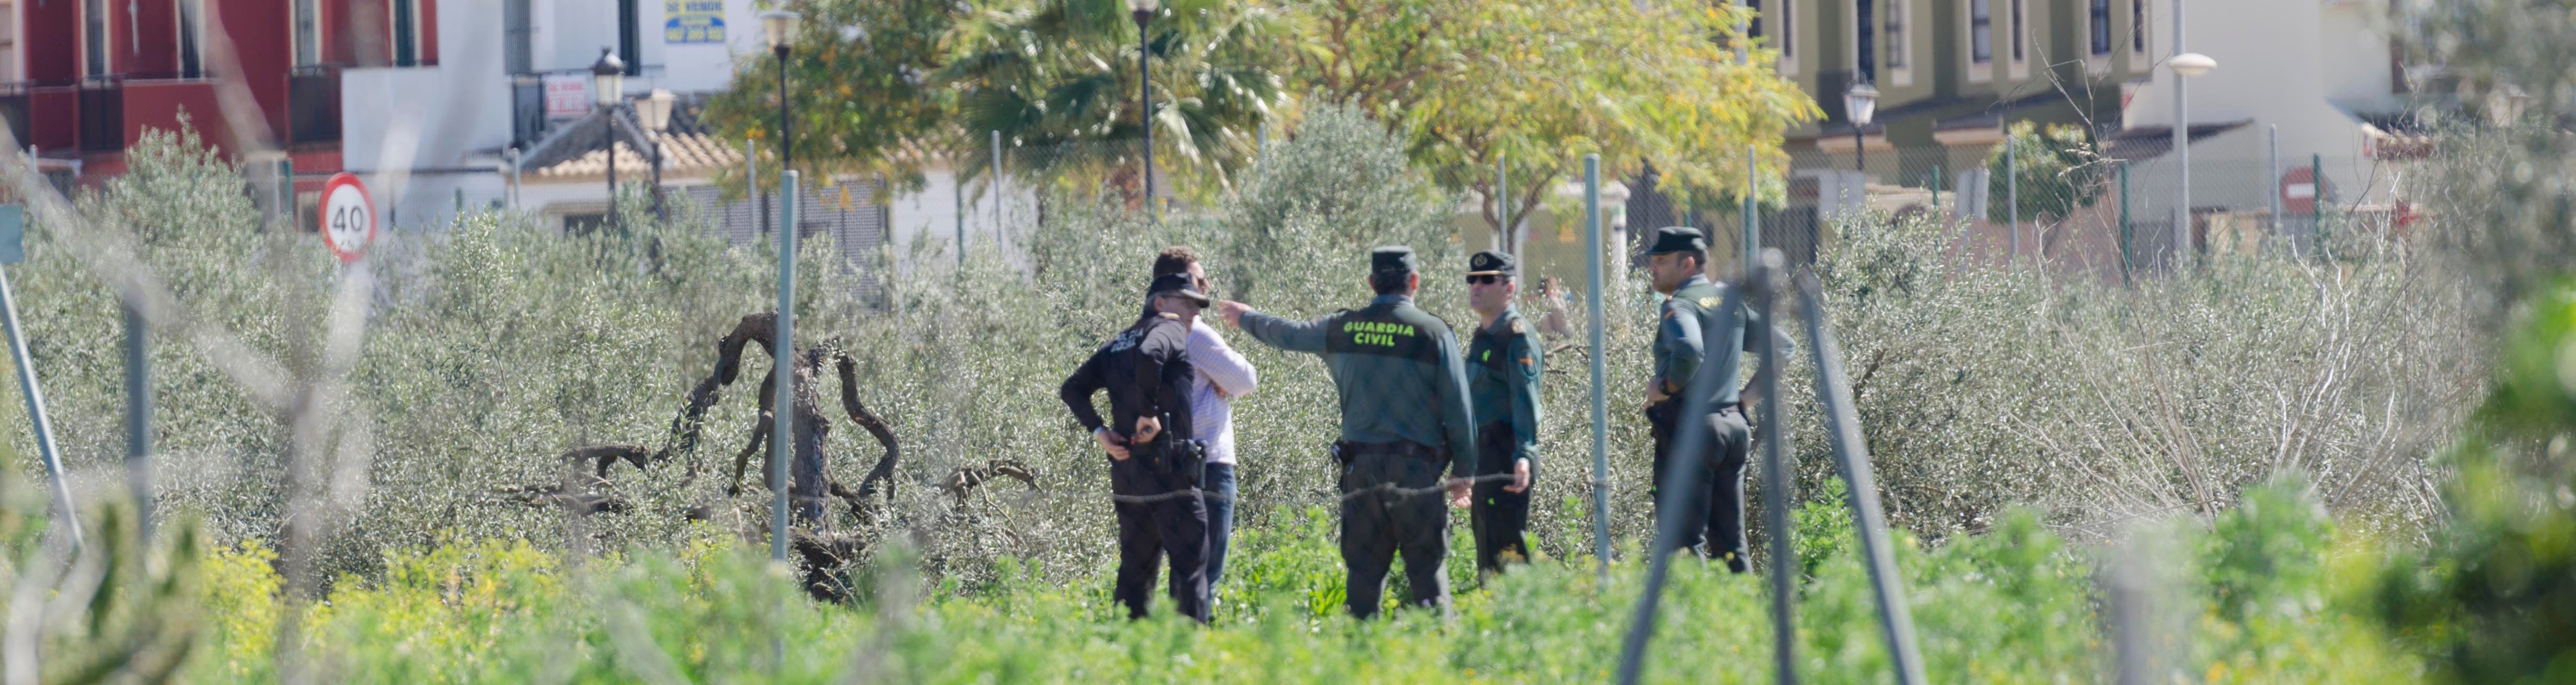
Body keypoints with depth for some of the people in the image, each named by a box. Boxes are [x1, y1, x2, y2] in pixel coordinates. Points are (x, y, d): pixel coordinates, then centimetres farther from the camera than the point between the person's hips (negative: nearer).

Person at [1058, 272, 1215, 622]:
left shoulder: (1116, 344, 19)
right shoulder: (1170, 331, -4)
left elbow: (1073, 390, 13)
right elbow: (1148, 357, -27)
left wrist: (1100, 431, 5)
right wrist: (1150, 413, -19)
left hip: (1126, 472, 8)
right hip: (1170, 472, -8)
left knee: (1135, 568, 13)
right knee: (1190, 565, -7)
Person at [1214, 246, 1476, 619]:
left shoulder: (1342, 328, 6)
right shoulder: (1434, 332, -4)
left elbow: (1289, 334, 25)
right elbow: (1458, 408, -3)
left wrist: (1247, 318, 46)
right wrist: (1463, 472, 5)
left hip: (1360, 465, 3)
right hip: (1417, 467, -3)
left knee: (1364, 567, 7)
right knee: (1426, 565, -2)